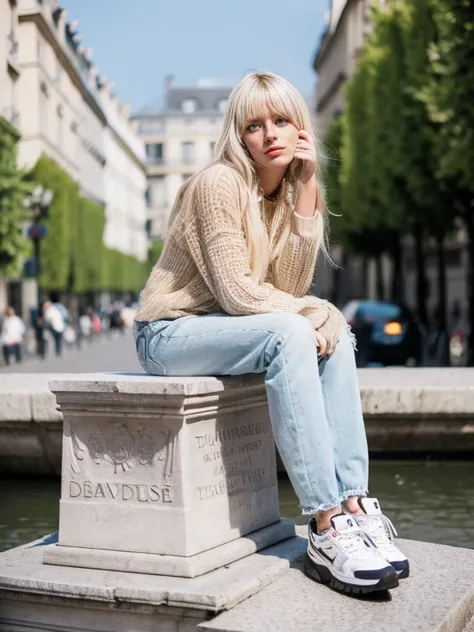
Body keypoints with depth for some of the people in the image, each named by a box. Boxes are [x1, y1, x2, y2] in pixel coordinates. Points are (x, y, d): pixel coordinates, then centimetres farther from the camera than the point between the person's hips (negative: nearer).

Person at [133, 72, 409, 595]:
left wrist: (307, 189, -10)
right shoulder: (218, 184, -15)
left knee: (335, 339, -15)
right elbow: (237, 292, -21)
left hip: (225, 330, 7)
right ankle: (326, 529, -33)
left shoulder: (292, 193, 7)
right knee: (289, 333, -31)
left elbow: (290, 286, -8)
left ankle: (354, 506, -22)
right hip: (169, 334, -7)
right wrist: (309, 314, -14)